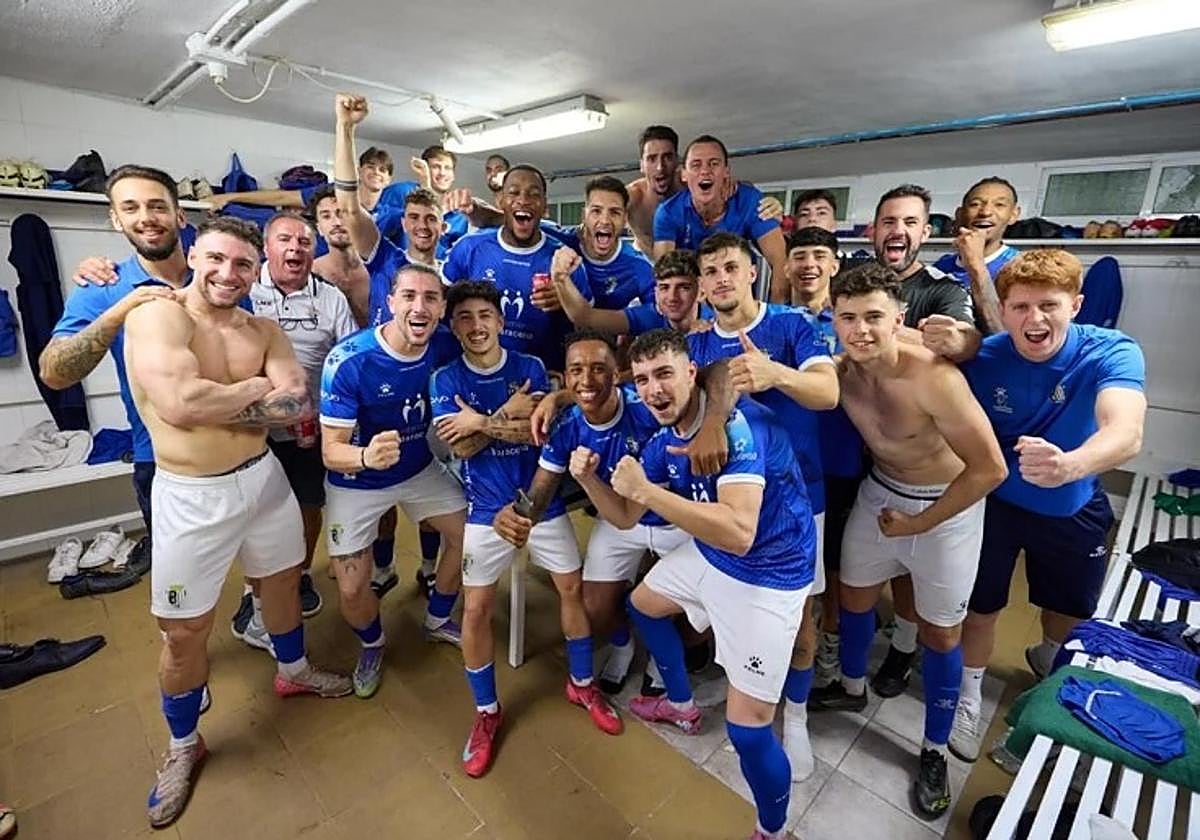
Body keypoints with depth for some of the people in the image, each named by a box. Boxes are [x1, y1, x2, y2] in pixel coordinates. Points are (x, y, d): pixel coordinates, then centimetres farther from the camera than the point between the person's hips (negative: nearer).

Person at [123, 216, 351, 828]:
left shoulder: (264, 332, 1)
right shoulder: (155, 318, -15)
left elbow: (299, 406, -11)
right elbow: (180, 405, -31)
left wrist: (215, 403, -19)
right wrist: (255, 390, -15)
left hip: (262, 478, 5)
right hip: (190, 496, -5)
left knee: (282, 580, 23)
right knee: (183, 633, 9)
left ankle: (292, 671, 52)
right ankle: (183, 746, 35)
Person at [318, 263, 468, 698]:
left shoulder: (445, 346, -19)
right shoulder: (348, 360, -30)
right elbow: (330, 450, -28)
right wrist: (366, 457, -51)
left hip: (420, 468, 4)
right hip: (356, 482, -4)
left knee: (467, 534, 9)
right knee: (352, 590, -2)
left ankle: (437, 621, 37)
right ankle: (372, 645, 34)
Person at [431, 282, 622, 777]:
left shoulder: (529, 367, -3)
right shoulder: (446, 379, -3)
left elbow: (540, 430, -15)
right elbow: (460, 446, -14)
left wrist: (480, 421, -17)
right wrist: (508, 411, -18)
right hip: (487, 509, 0)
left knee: (572, 587, 8)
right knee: (476, 609, 2)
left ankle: (582, 684, 33)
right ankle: (486, 712, 25)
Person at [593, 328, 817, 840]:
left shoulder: (736, 423, -31)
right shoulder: (663, 442, -4)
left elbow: (739, 534, -42)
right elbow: (625, 516, 5)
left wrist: (646, 490, -38)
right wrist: (589, 478, -14)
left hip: (768, 576, -8)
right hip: (708, 557, 9)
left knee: (747, 729, -7)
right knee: (643, 605, 28)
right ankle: (681, 706, 51)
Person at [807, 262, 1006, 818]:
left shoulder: (933, 377, -32)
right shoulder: (838, 369, -16)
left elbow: (990, 468, -25)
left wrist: (918, 523, -16)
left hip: (948, 504, -4)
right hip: (880, 490, 5)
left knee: (938, 633, 9)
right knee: (854, 595, 19)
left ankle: (934, 753, 33)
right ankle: (852, 688, 48)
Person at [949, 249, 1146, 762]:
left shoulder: (1112, 353, -26)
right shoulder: (982, 359, -22)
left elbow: (1126, 433, -45)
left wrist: (1070, 466, -64)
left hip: (1073, 509, 2)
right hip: (995, 501, -1)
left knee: (1073, 609, 24)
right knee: (981, 607, 9)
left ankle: (1048, 658, 60)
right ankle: (969, 701, 36)